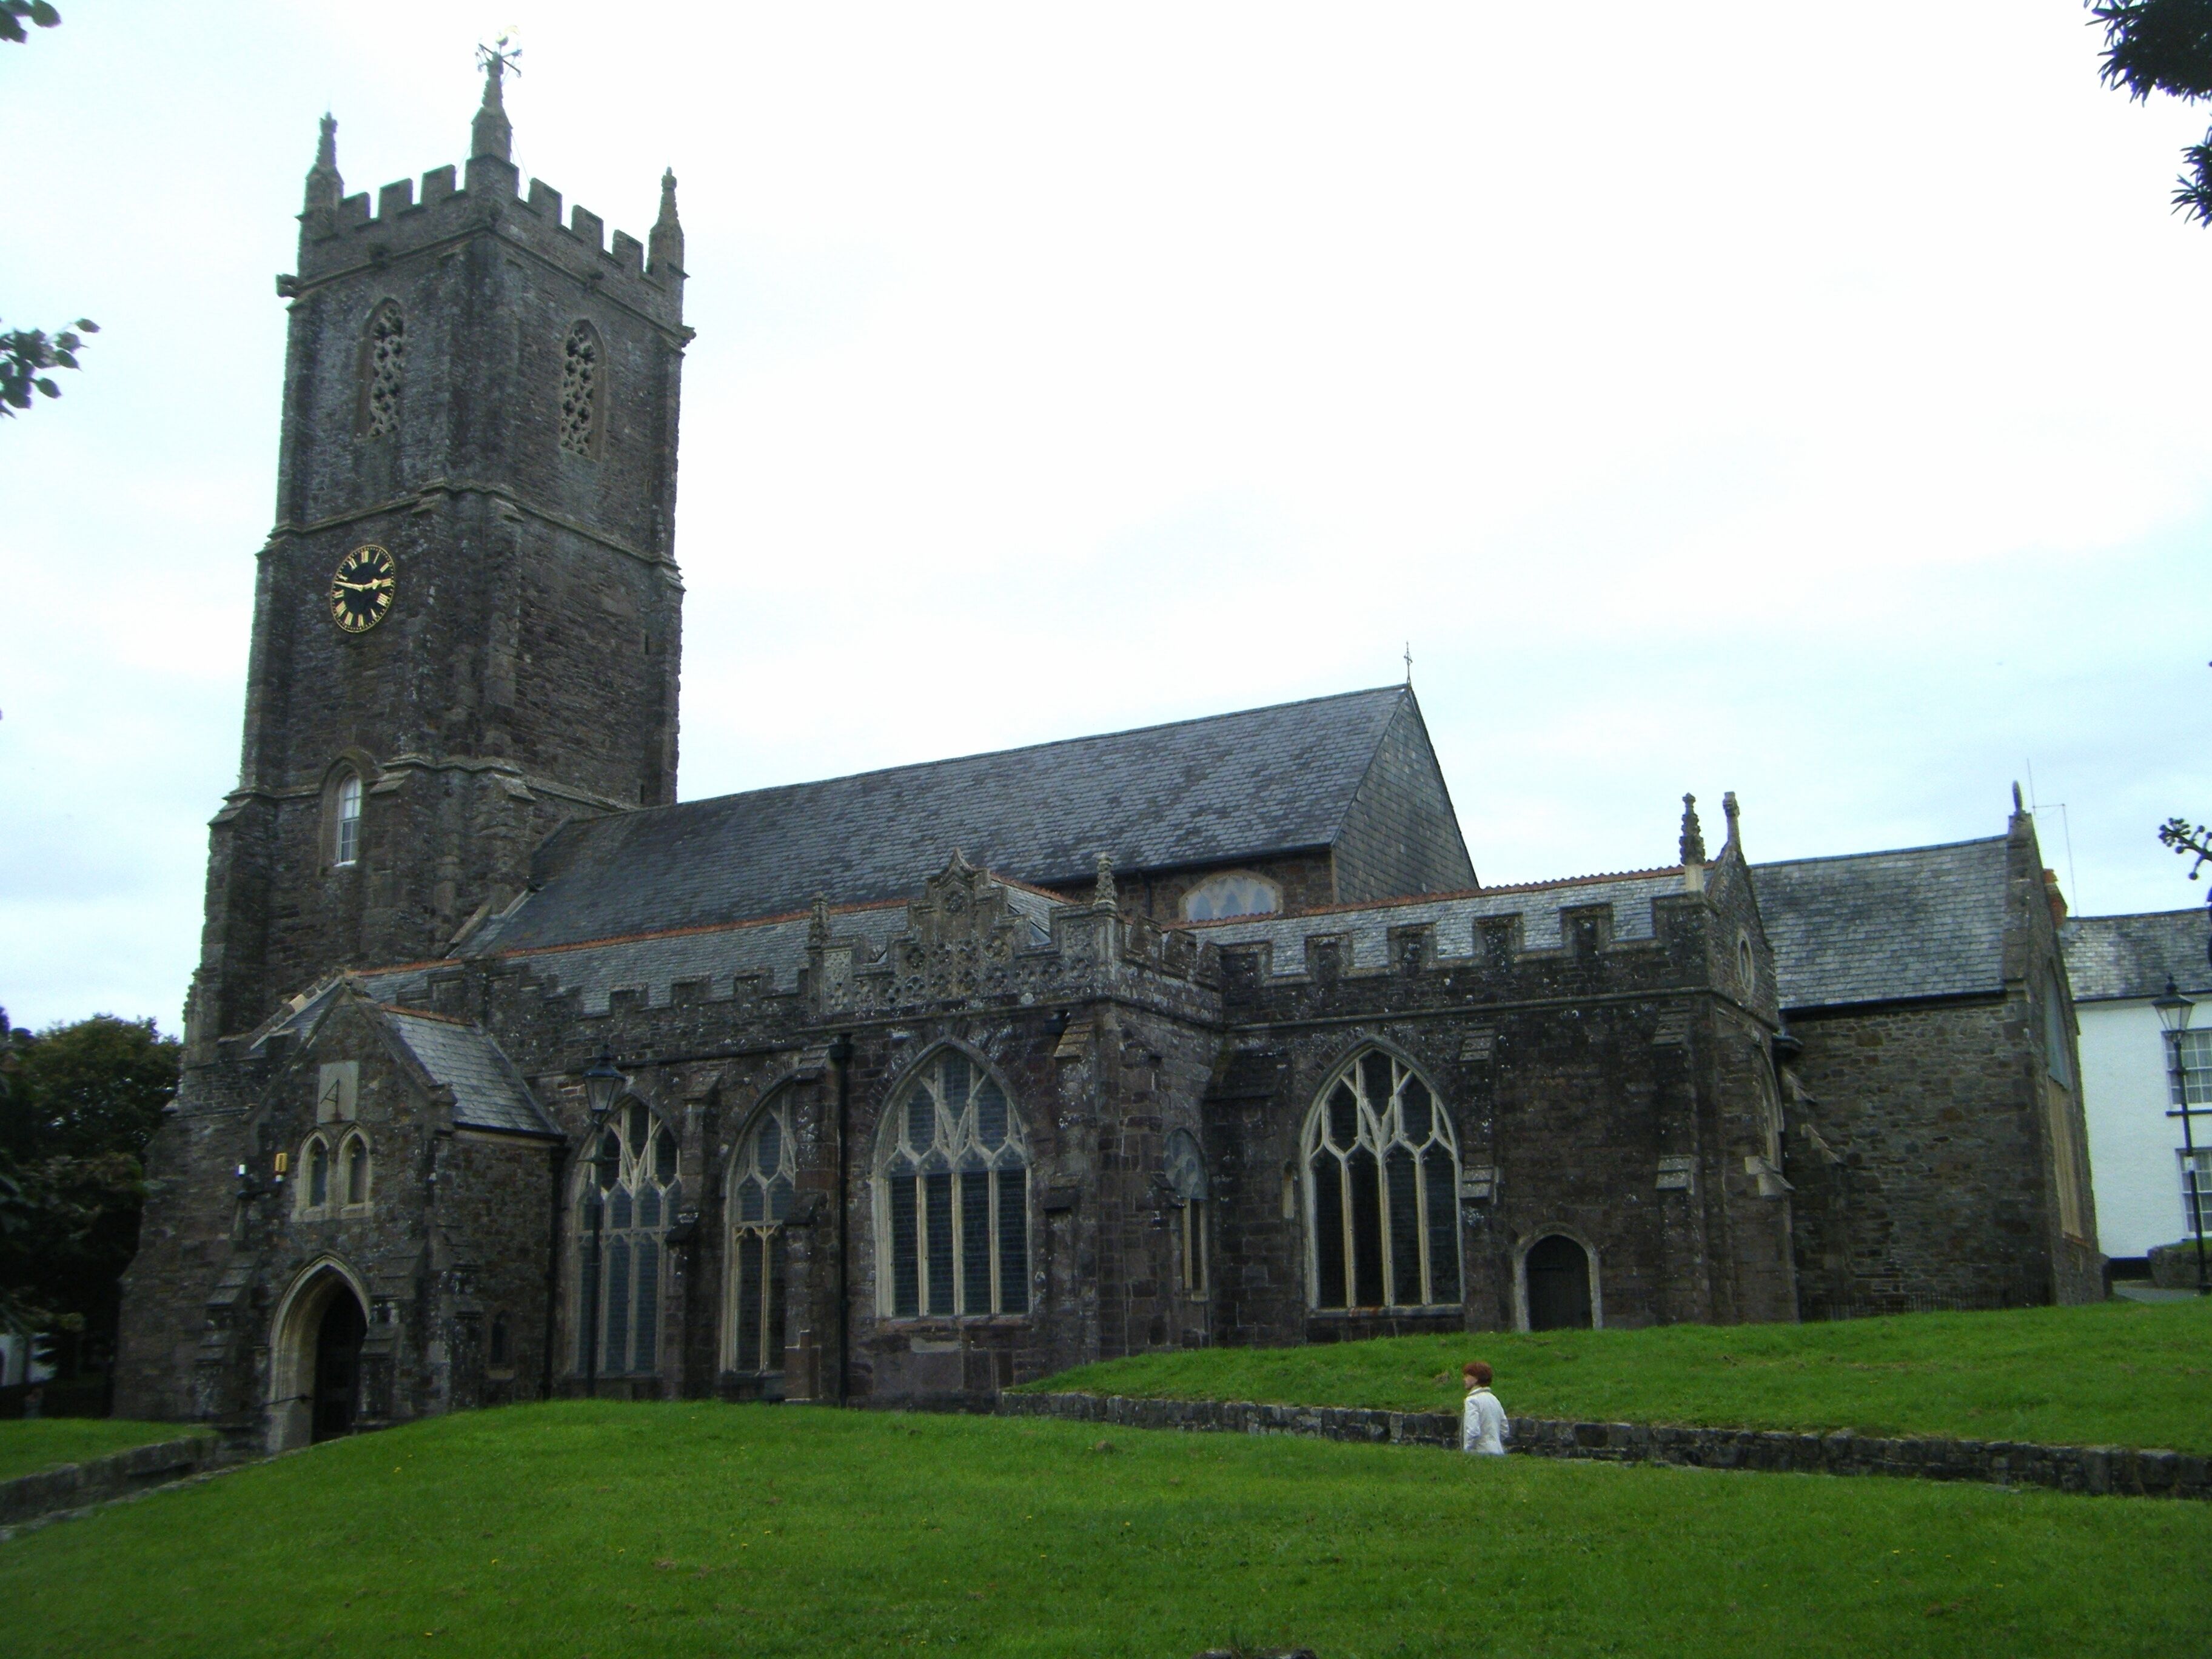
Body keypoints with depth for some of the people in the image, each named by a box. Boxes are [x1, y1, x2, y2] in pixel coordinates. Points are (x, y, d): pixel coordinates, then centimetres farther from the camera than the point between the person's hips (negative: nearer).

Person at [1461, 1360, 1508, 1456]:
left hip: (1481, 1453, -8)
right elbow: (1505, 1431, 18)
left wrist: (1466, 1451, -12)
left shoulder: (1472, 1400, -11)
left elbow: (1473, 1431, -22)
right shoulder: (1493, 1399, 15)